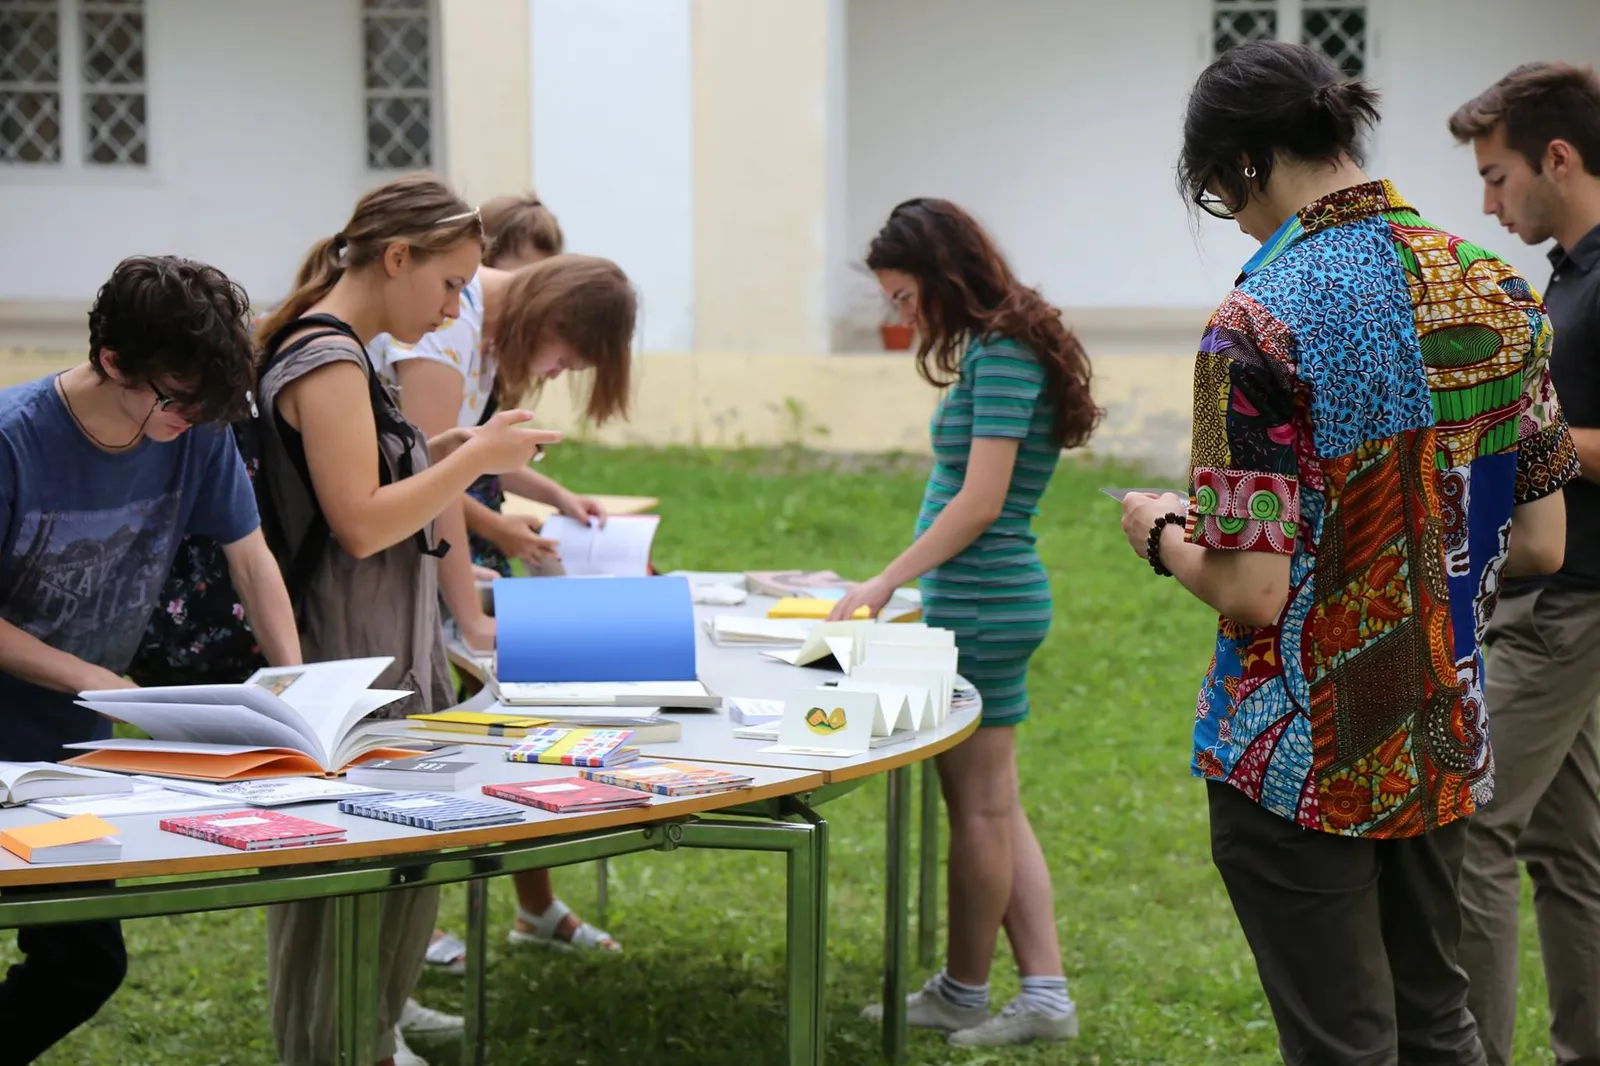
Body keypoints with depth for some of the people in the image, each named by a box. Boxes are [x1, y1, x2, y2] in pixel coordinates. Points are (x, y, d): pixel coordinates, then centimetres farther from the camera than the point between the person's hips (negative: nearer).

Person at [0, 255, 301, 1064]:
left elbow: (250, 557, 2)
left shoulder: (196, 431, -8)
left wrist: (295, 681, -11)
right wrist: (88, 678, -23)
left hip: (78, 750, 5)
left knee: (85, 964, 8)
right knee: (79, 962, -5)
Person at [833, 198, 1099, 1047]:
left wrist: (884, 584, -16)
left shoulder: (1002, 354, -16)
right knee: (990, 804, 11)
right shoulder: (998, 349, 13)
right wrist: (903, 586, 15)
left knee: (981, 804, 3)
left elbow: (980, 505, -20)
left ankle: (963, 994, 15)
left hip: (983, 607, -10)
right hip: (983, 602, 10)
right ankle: (1044, 996, 13)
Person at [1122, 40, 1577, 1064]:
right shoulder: (1498, 290, 1)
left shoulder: (1263, 323, -20)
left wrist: (1163, 534, -2)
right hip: (1446, 747, 6)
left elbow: (1250, 591, -21)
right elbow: (1540, 546, 5)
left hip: (1305, 763, -6)